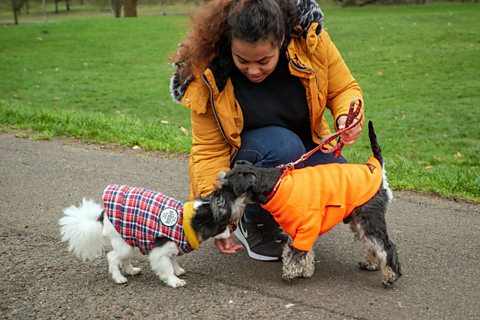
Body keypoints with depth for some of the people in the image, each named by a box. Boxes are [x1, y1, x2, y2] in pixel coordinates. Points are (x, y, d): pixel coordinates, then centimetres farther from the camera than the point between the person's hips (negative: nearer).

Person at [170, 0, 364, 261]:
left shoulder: (310, 40, -20)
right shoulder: (209, 75, -24)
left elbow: (344, 89, -5)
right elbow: (209, 149, -19)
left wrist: (346, 117, -27)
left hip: (304, 148, 3)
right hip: (239, 159, -3)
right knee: (283, 146, -37)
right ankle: (254, 224, -9)